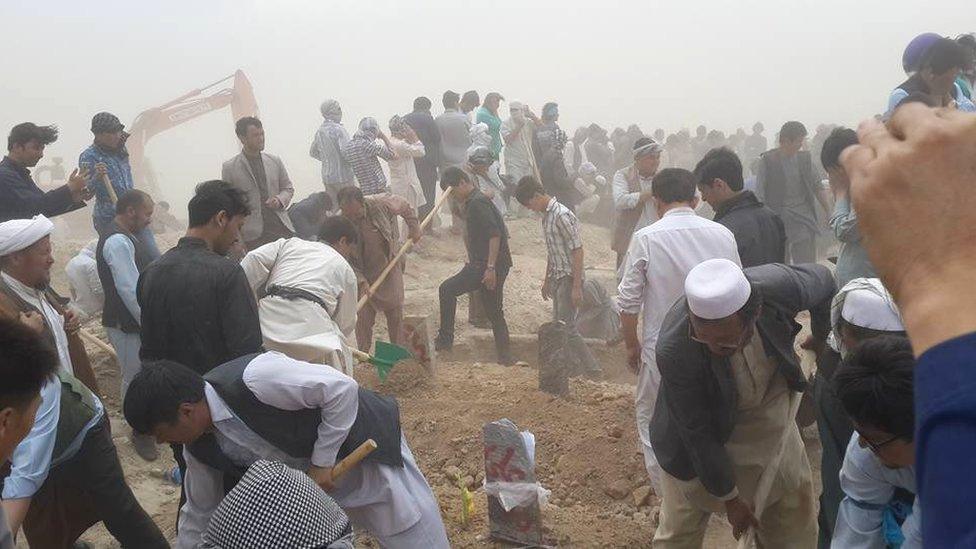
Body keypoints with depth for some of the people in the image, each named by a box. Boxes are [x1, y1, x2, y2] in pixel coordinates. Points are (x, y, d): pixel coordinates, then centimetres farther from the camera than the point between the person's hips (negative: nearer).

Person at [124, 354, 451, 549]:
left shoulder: (253, 379, -35)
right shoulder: (199, 448, -9)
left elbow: (342, 390, -29)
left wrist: (323, 461, -23)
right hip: (310, 478, 7)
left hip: (364, 448, -6)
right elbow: (198, 513, 7)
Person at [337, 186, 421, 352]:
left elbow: (404, 206, 0)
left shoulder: (381, 205, -23)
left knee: (395, 312, 7)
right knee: (363, 317, 0)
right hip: (363, 274, -1)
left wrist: (414, 229, 4)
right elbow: (346, 260, -18)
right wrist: (361, 282, -26)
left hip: (390, 268, 1)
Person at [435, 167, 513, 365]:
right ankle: (505, 356, 19)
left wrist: (490, 267, -25)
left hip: (487, 265, -10)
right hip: (482, 264, 10)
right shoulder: (473, 202, 17)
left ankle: (445, 339, 0)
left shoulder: (477, 203, -15)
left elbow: (495, 234, -23)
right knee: (494, 312, 14)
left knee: (447, 289, -8)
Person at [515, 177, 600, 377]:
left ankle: (592, 369, 1)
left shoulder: (562, 215, -19)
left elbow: (578, 251, -20)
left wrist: (577, 287, -21)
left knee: (566, 328, -8)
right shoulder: (546, 216, 11)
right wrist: (547, 280, 23)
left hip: (570, 278, -9)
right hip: (557, 278, 9)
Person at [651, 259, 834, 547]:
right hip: (706, 422, -3)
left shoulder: (779, 285, -32)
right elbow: (698, 433, -25)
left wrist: (820, 339, 10)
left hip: (770, 404, 4)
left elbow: (822, 278, -6)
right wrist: (730, 498, -14)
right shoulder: (673, 350, -39)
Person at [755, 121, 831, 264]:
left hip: (804, 220, 3)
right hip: (778, 219, -3)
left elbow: (817, 187, 12)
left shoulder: (804, 158, 7)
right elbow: (760, 194, -6)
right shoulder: (767, 160, -5)